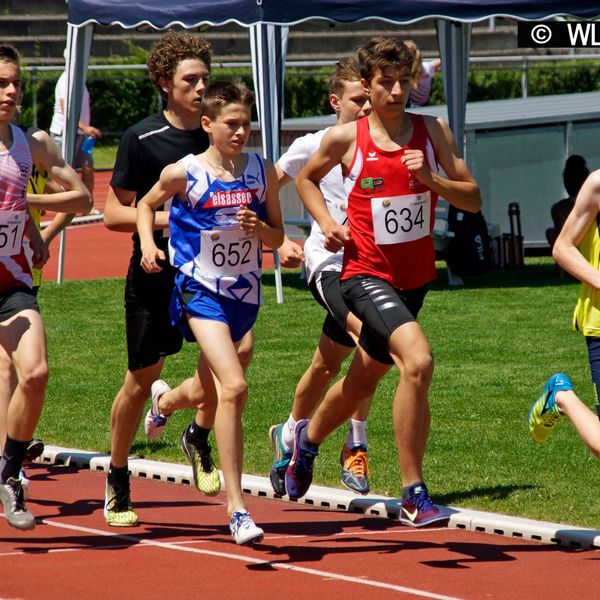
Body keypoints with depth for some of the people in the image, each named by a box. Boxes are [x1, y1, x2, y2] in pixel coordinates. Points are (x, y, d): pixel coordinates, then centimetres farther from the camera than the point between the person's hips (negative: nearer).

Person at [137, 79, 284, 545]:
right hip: (200, 291, -5)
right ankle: (236, 506, -20)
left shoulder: (263, 172, -1)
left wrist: (260, 229, -14)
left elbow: (278, 237, 7)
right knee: (234, 387, -23)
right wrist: (147, 244, -5)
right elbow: (146, 204, 12)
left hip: (246, 293, 5)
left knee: (206, 389, 23)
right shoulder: (183, 174, -8)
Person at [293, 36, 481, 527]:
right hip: (367, 276, -5)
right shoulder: (345, 139, -6)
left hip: (416, 278, 5)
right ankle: (414, 496, -23)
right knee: (418, 360, -29)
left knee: (359, 383, 21)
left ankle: (308, 437, 54)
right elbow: (306, 179, 14)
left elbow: (473, 199, 0)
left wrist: (429, 179, -17)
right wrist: (327, 223, -1)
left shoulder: (432, 131, 0)